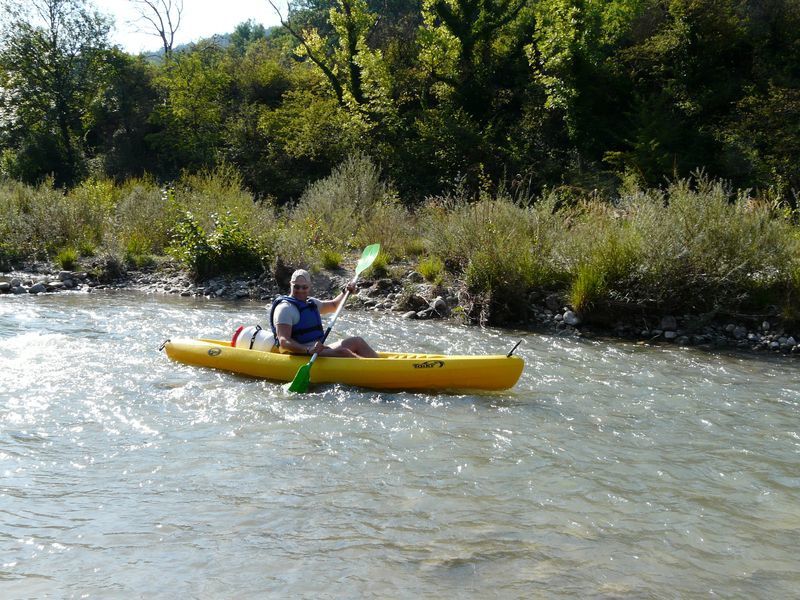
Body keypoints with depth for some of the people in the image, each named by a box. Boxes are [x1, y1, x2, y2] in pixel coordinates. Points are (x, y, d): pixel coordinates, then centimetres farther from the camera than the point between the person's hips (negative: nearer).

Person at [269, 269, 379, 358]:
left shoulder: (311, 303, 18)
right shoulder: (285, 308, -12)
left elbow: (333, 305, 37)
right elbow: (283, 342, -23)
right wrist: (308, 350, -38)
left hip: (316, 350, 10)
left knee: (357, 342, 2)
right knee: (342, 353, -27)